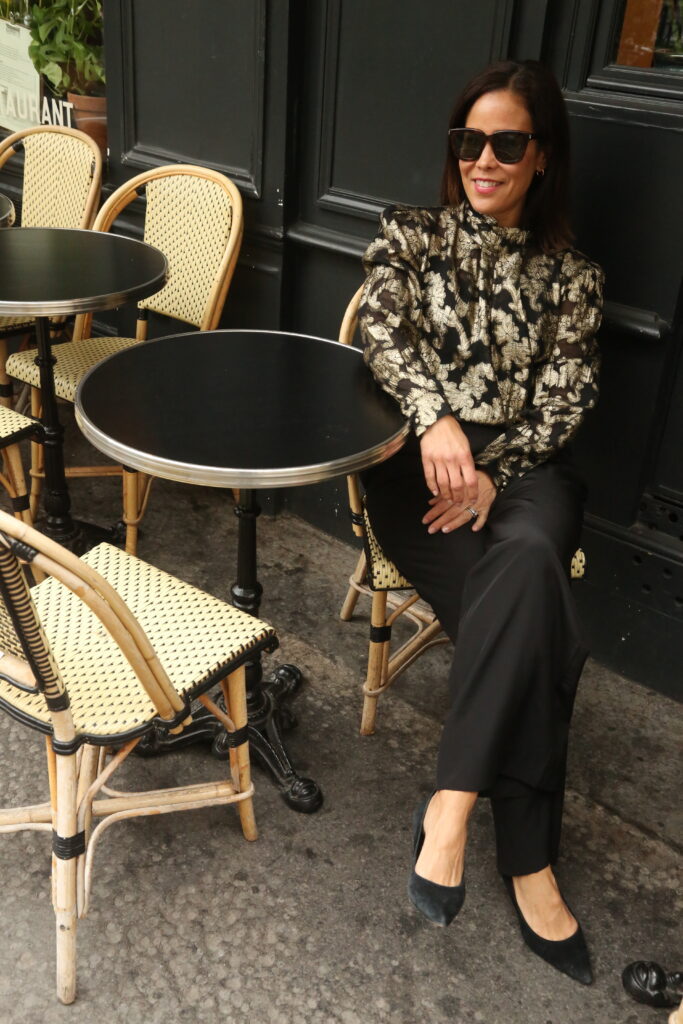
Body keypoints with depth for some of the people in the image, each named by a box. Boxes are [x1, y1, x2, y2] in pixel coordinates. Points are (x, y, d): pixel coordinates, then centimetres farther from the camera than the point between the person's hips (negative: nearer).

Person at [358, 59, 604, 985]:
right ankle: (527, 860, -22)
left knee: (527, 558, -35)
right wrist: (436, 417, -28)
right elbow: (382, 328, -8)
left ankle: (452, 803, -27)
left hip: (524, 468, 2)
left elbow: (563, 405, 3)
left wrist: (489, 471, -16)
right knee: (531, 611, -29)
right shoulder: (411, 234, 10)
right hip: (417, 458, -1)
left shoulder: (571, 276, 12)